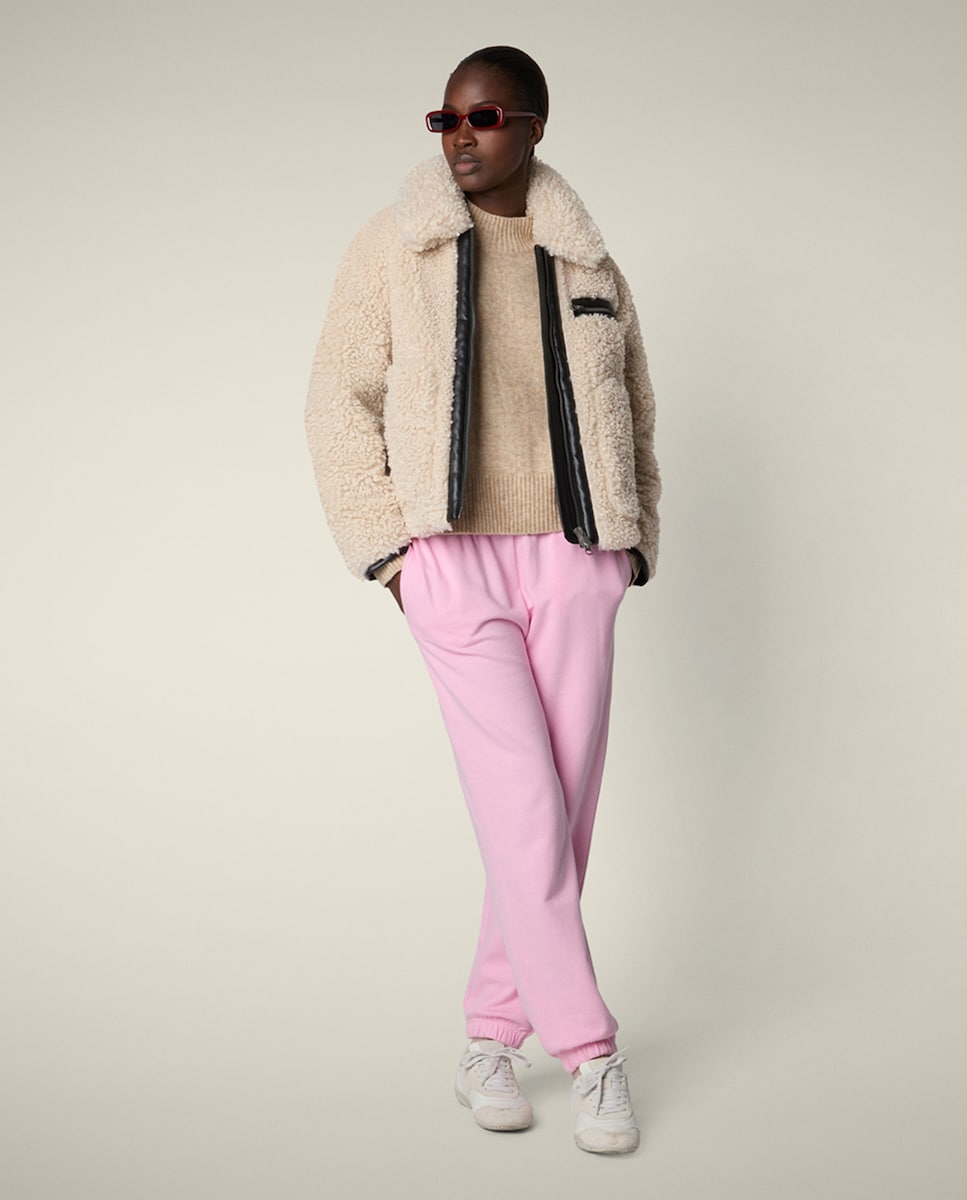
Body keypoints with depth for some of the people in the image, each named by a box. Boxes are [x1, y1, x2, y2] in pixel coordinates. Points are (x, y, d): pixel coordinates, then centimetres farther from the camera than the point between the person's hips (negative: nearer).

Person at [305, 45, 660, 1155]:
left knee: (564, 815, 3)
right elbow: (340, 404, 2)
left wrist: (632, 547, 10)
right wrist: (388, 551, -5)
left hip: (572, 564, 3)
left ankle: (492, 1037, 19)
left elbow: (632, 416, 19)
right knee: (523, 812, -9)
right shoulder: (392, 248, 2)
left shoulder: (587, 262, 11)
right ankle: (589, 1052, 4)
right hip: (455, 564, -3)